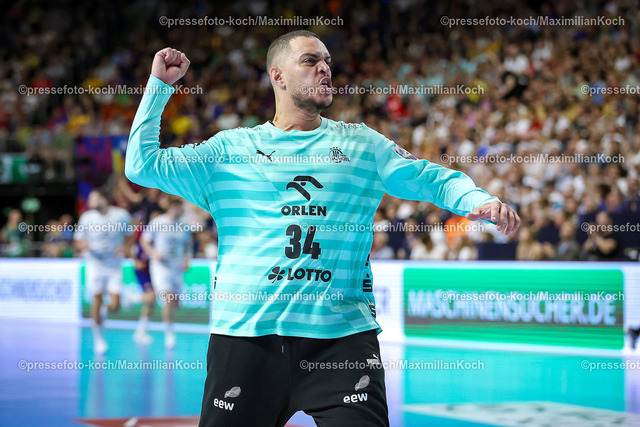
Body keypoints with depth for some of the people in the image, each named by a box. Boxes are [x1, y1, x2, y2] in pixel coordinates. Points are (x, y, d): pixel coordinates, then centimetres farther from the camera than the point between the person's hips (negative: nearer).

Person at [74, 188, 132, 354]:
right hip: (95, 264, 0)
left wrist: (125, 247, -7)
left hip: (115, 266, 0)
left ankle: (103, 312, 30)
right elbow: (78, 242, 5)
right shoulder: (87, 218, -3)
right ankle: (98, 339, 15)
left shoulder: (122, 216, -3)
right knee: (97, 300, -1)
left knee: (115, 305, -7)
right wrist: (84, 246, -17)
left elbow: (128, 236, 13)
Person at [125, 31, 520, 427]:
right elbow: (142, 165, 11)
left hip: (343, 338, 0)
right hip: (246, 335, 0)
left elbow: (433, 179, 12)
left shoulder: (363, 144, 16)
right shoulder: (230, 149, 13)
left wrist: (479, 201, -8)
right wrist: (159, 85, 10)